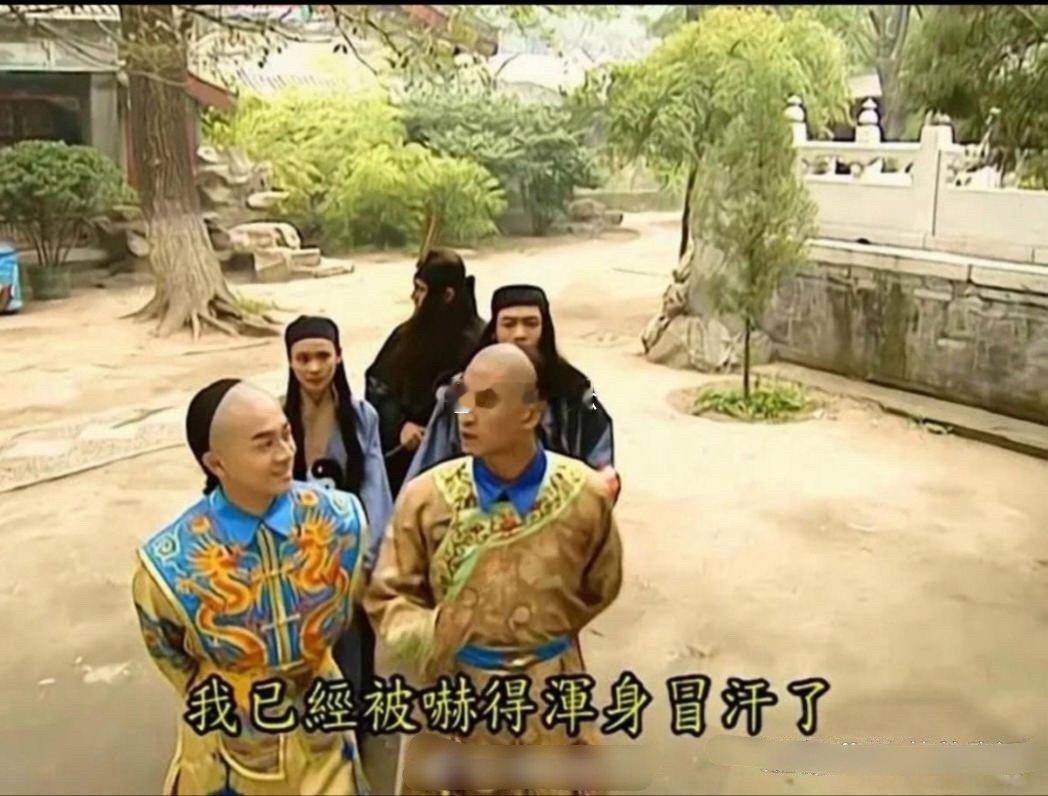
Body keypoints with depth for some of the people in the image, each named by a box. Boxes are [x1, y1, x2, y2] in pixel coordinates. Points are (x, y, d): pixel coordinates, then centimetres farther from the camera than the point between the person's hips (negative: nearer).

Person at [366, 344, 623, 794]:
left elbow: (600, 588, 8)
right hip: (456, 691, 0)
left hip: (551, 694, 0)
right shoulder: (425, 497, -12)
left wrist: (545, 635, 7)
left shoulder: (585, 496, -10)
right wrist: (427, 636, -21)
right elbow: (386, 597, -3)